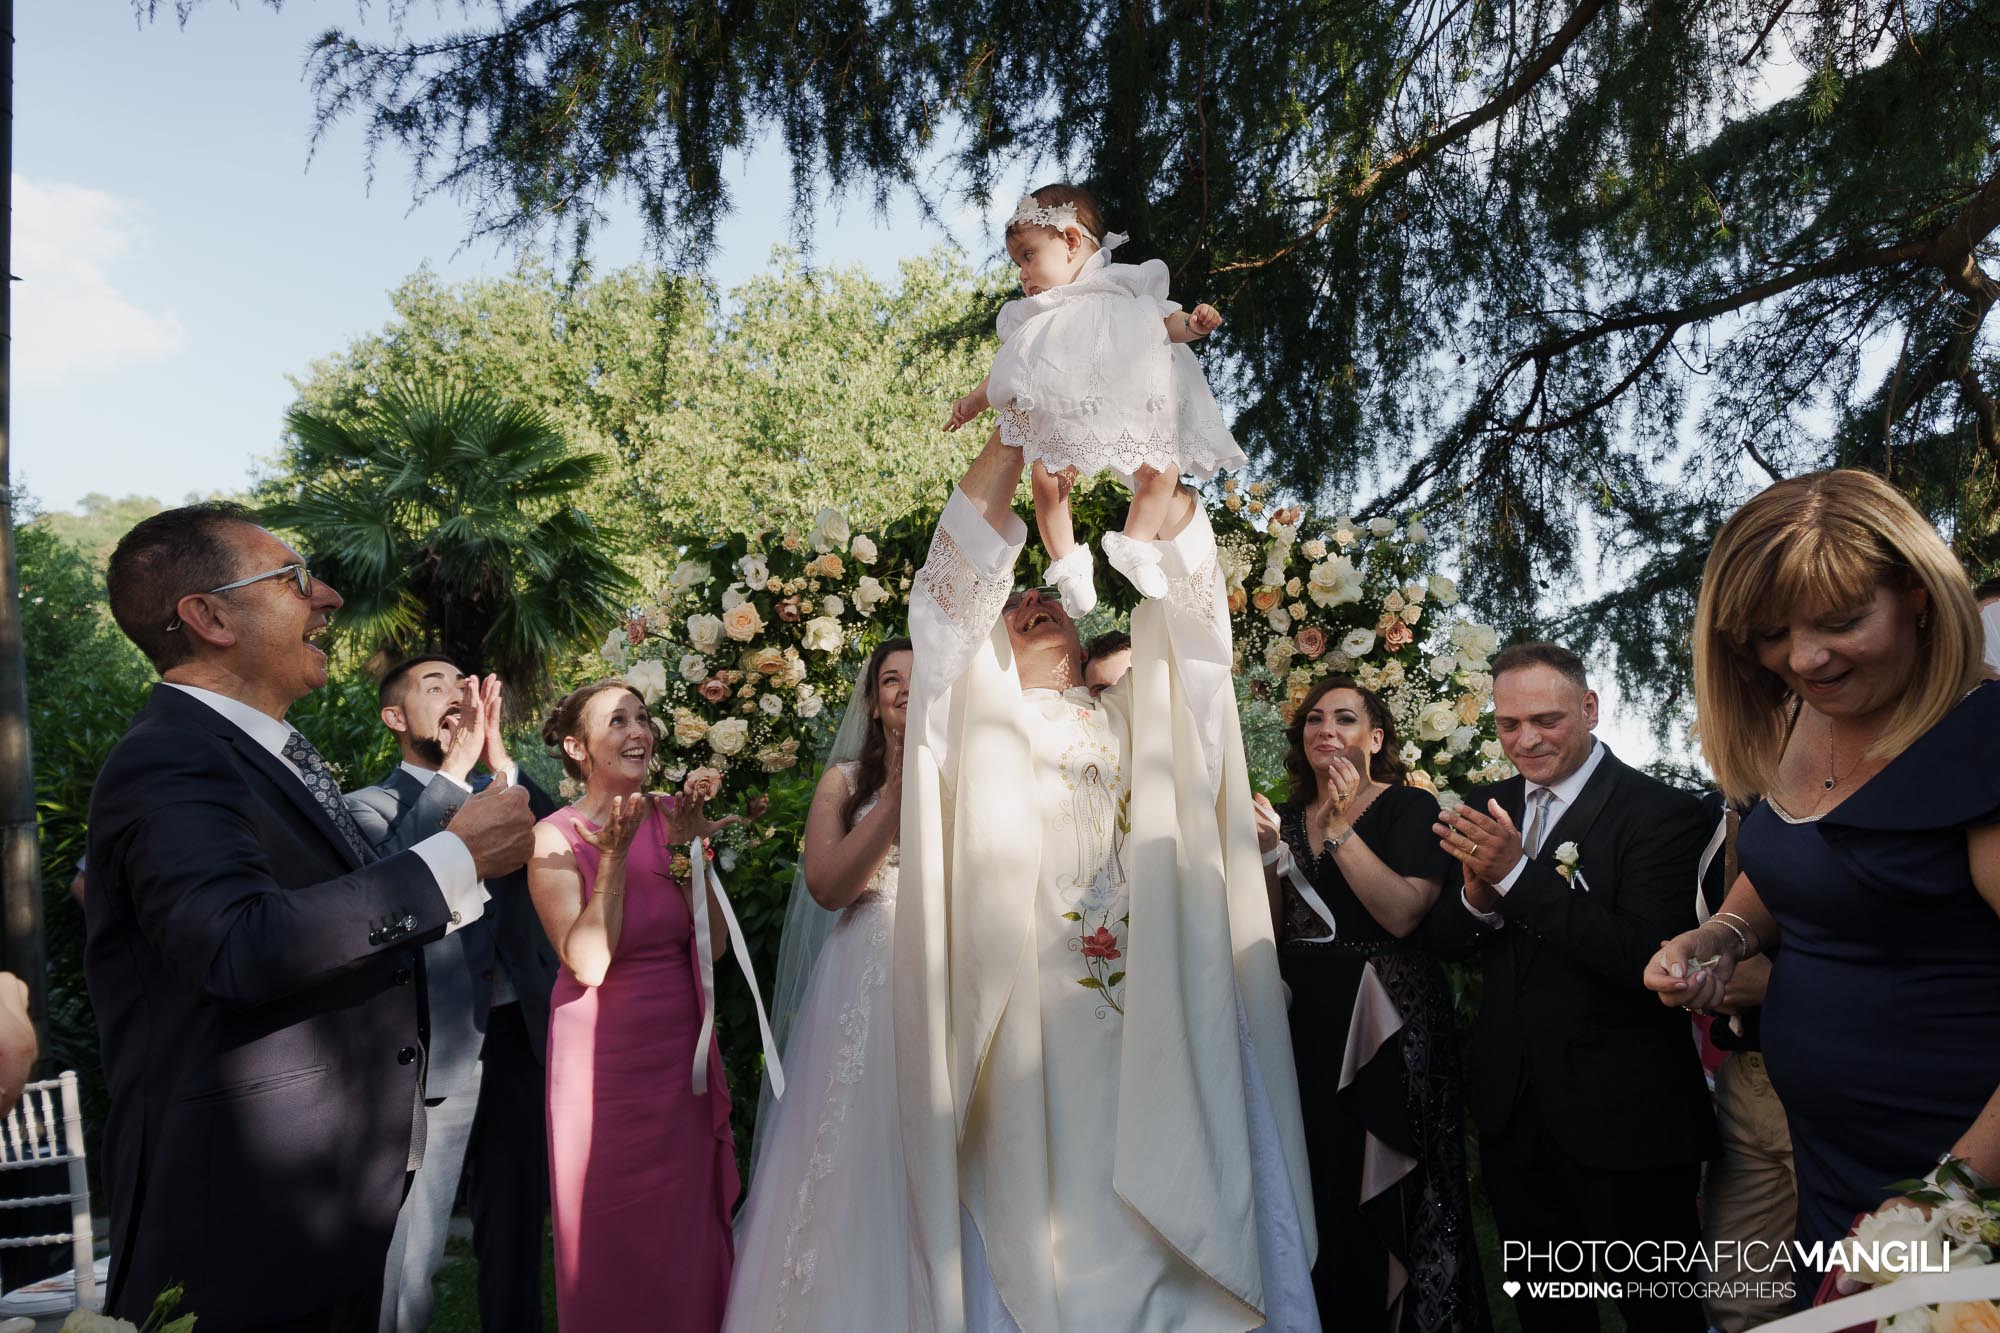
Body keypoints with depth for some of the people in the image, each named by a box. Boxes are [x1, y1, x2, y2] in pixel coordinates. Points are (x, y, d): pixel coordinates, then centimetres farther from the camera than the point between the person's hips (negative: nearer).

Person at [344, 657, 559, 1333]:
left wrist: (500, 762, -16)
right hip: (439, 1040, -4)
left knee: (519, 1214, 16)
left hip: (523, 1030, 4)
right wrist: (456, 767, -20)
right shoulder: (370, 805, 2)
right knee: (412, 1237, 0)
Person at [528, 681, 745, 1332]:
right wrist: (614, 856, -25)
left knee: (689, 1234, 14)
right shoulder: (555, 838, -10)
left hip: (683, 1055, 4)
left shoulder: (670, 817, 0)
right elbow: (588, 964, -19)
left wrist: (689, 848, -15)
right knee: (611, 1238, 10)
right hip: (602, 1056, -3)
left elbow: (713, 945, -5)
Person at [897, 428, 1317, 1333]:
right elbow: (961, 573, 4)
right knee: (1042, 1233, -3)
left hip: (1156, 1028, 2)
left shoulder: (1135, 719, 22)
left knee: (1174, 1224, -1)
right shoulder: (986, 717, 16)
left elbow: (1183, 593, 13)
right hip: (1032, 1033, -2)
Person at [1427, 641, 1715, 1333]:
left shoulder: (1663, 813, -15)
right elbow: (1442, 939, 5)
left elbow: (1647, 958, -26)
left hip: (1622, 1117, -5)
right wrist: (1477, 899, -18)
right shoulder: (1487, 808, 3)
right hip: (1512, 1110, 6)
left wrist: (1518, 874, -30)